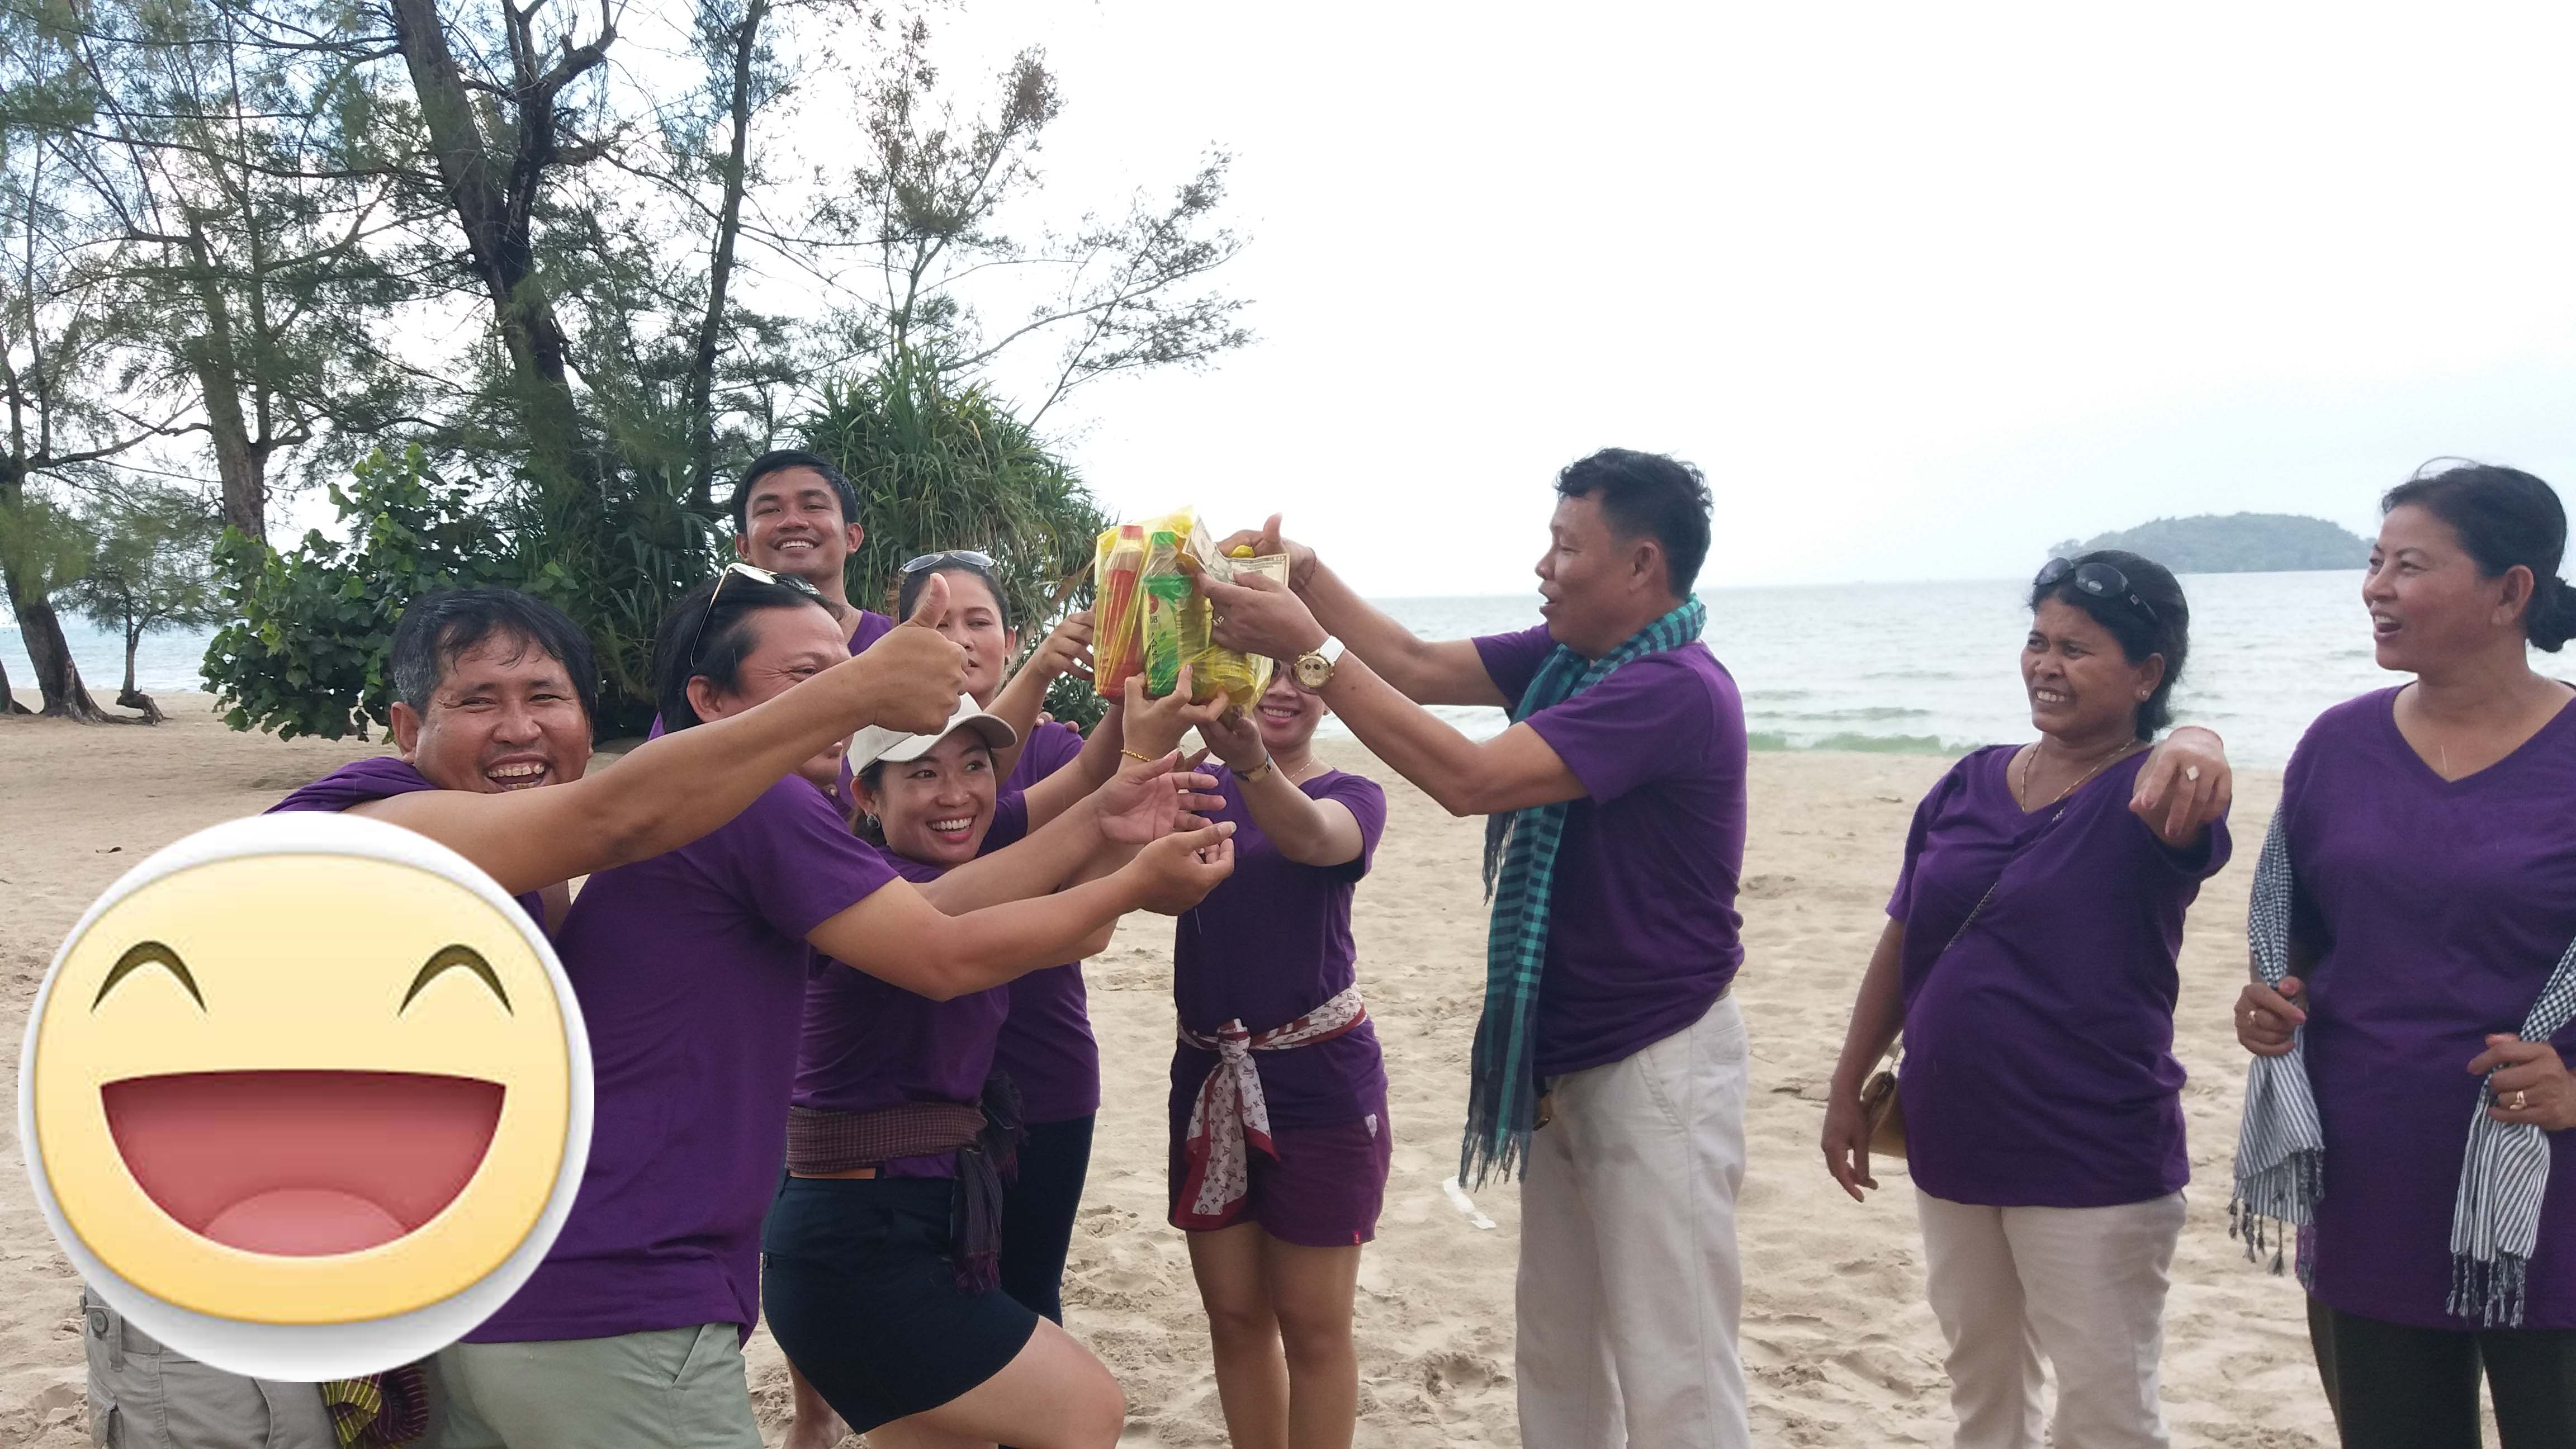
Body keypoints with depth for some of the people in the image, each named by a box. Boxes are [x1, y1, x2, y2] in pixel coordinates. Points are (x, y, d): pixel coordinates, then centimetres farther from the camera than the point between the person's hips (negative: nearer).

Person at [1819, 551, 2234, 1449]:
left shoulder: (2145, 795, -12)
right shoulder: (1969, 784, 3)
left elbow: (2183, 813, -38)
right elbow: (1900, 944, 10)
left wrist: (2194, 757, -61)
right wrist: (1849, 1087, 11)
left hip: (2094, 1163, -5)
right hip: (1949, 1143, 6)